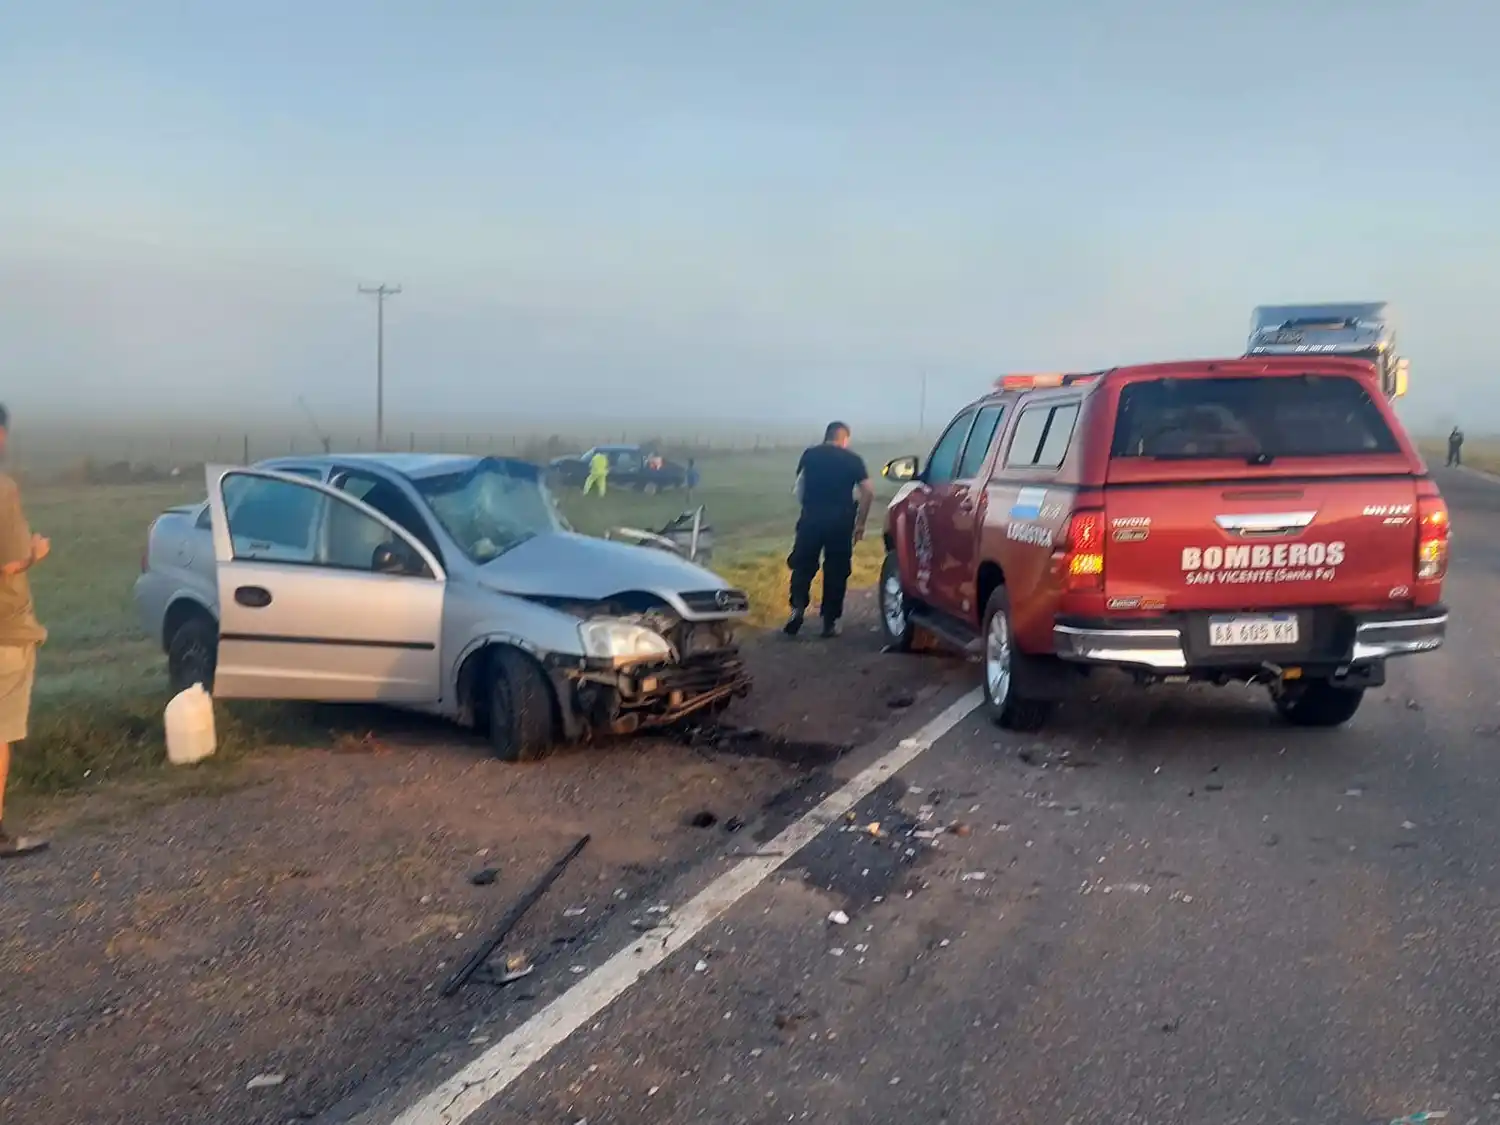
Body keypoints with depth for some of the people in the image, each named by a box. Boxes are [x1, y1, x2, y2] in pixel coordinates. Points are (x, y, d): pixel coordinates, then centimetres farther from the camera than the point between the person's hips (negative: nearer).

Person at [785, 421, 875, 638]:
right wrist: (860, 523, 5)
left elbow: (799, 488, 6)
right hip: (841, 520, 0)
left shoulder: (810, 455, 8)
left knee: (802, 566, 12)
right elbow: (868, 492, -1)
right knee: (836, 571, 9)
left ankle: (798, 607, -9)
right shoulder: (853, 459, 5)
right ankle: (829, 622, 10)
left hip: (811, 517, 1)